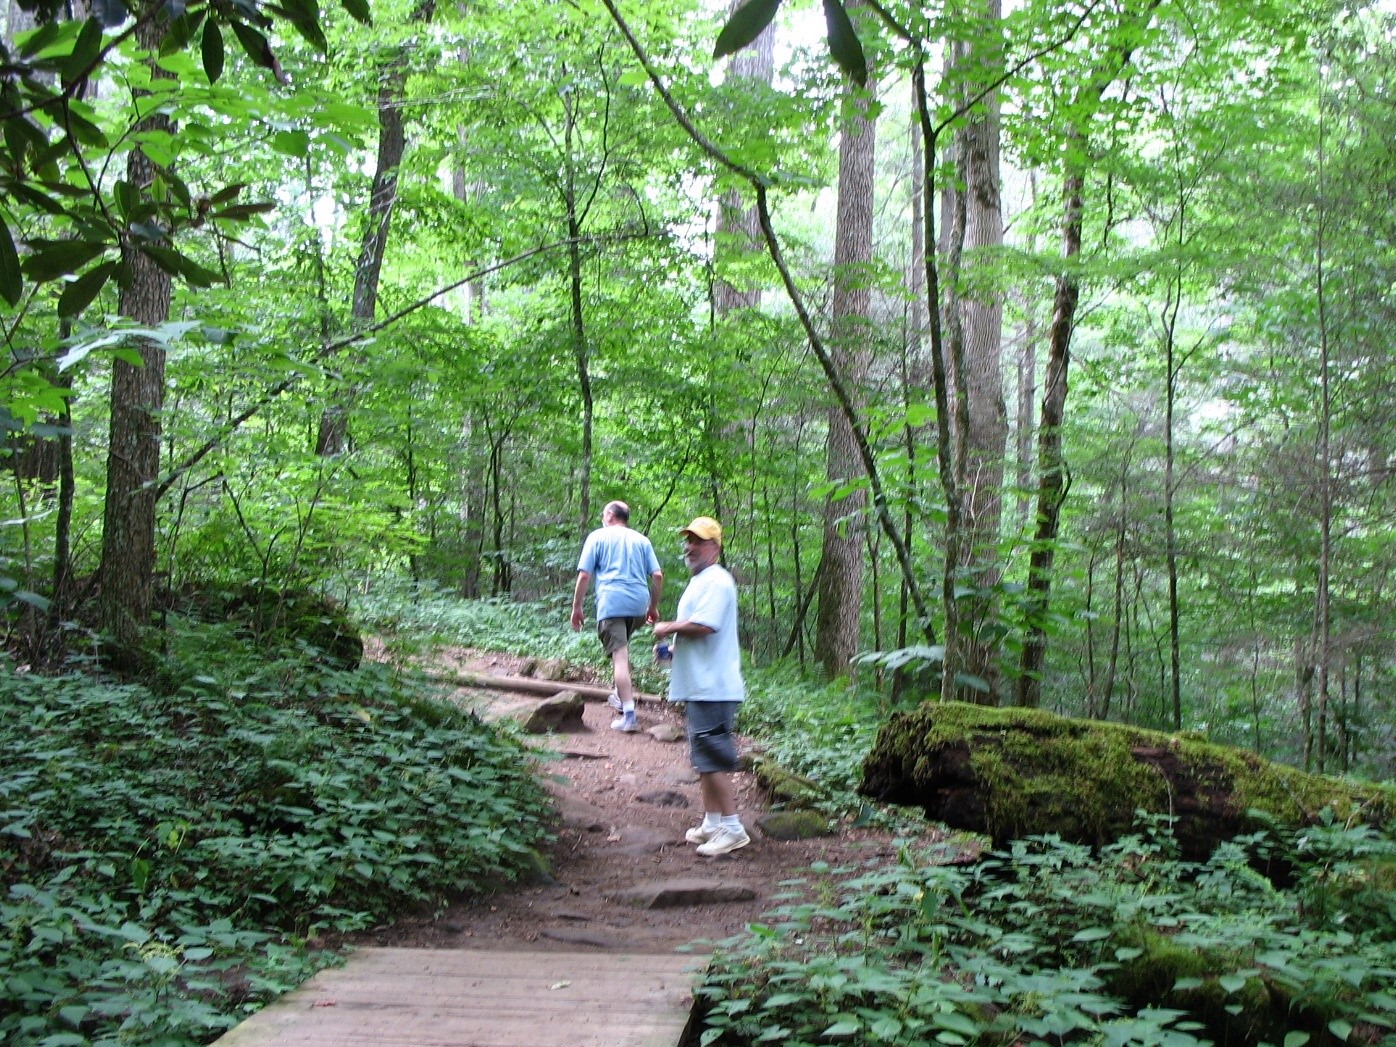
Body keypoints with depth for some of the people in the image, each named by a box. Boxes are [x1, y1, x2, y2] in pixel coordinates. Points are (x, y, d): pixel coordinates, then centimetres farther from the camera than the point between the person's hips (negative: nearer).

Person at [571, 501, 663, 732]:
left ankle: (629, 715, -16)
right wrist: (653, 606, 18)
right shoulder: (641, 540, 18)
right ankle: (621, 695, 30)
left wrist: (576, 607, 5)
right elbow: (657, 575, 9)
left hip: (611, 602, -5)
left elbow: (584, 575, -1)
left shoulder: (597, 537, 8)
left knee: (619, 656, -9)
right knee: (622, 646, 28)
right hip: (639, 602, 5)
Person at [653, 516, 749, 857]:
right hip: (699, 686, 11)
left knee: (712, 758, -9)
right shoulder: (699, 582, 20)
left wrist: (668, 628, -10)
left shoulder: (716, 582, -14)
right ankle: (712, 822, 24)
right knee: (705, 758, 16)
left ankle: (731, 827, -4)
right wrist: (670, 638, 10)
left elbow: (703, 625, -26)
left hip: (712, 687, -11)